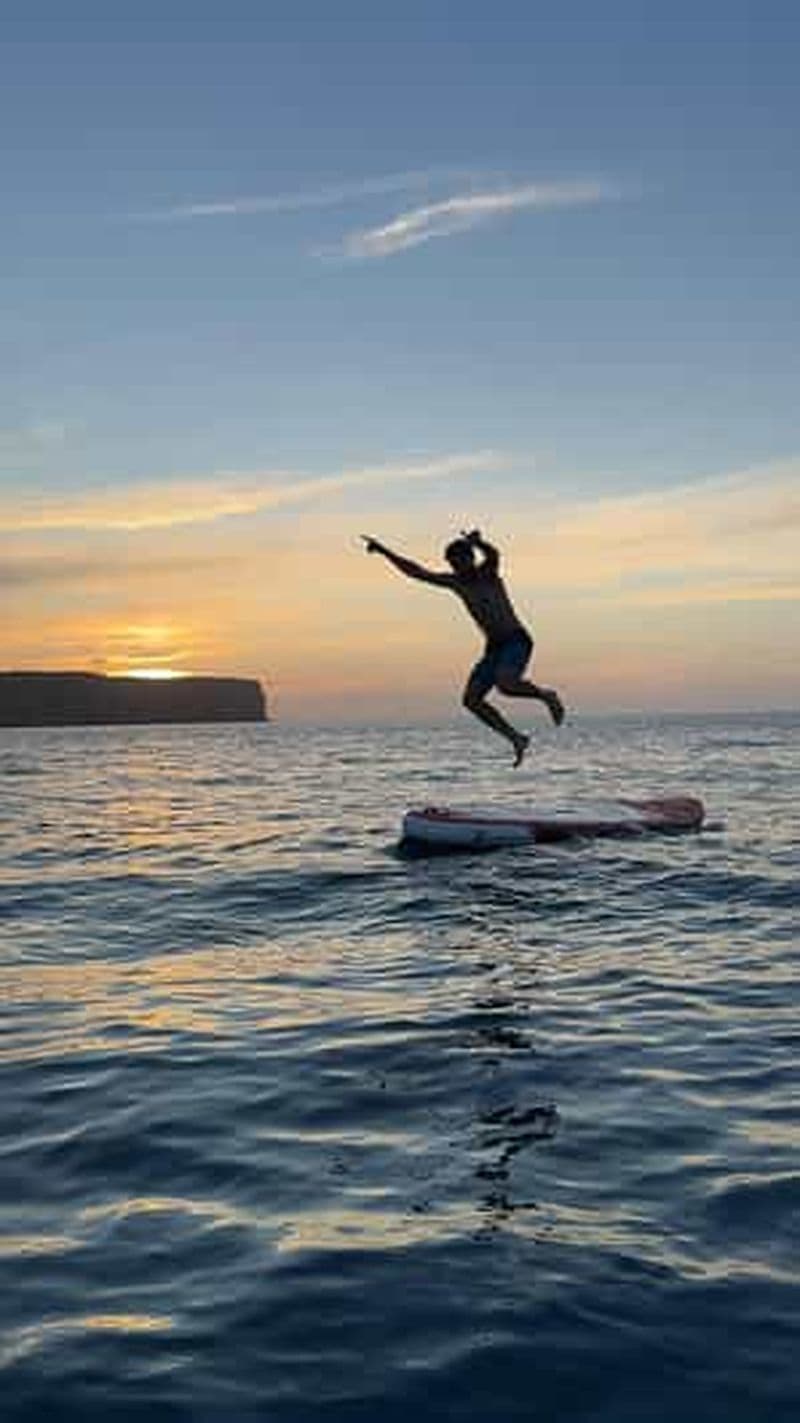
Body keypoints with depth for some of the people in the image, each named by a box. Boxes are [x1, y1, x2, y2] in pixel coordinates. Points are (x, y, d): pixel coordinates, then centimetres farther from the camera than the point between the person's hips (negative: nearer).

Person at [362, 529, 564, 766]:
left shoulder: (488, 573, -6)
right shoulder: (455, 582, 9)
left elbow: (493, 555, -31)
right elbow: (416, 572, 13)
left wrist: (478, 542, -55)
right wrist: (384, 551, 9)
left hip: (517, 641, -7)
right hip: (494, 647, 7)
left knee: (505, 683, -32)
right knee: (471, 699, -8)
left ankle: (546, 695, -3)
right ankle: (516, 738, 3)